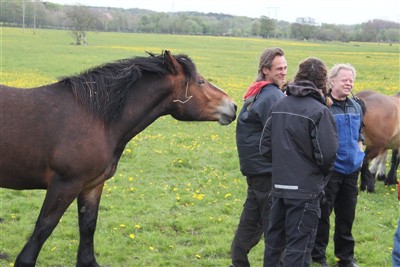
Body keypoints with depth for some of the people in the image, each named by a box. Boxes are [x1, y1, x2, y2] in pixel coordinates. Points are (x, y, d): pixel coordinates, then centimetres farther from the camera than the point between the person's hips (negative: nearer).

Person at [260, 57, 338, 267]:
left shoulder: (279, 106, 4)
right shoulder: (319, 111, -15)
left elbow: (265, 146, 8)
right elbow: (327, 154, -17)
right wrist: (323, 171, 3)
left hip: (278, 185, 6)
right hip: (305, 189, -6)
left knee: (274, 238, 18)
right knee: (299, 245, 1)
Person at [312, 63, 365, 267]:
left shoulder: (356, 107, 11)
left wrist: (359, 155, 12)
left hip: (351, 169, 7)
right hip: (329, 170, -6)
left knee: (347, 215, 15)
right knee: (322, 214, 4)